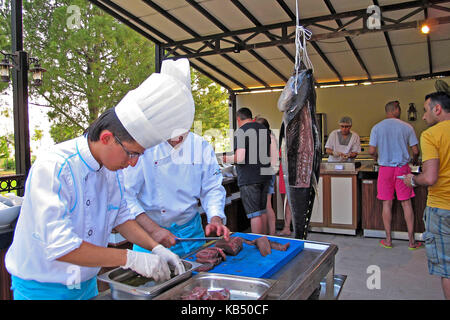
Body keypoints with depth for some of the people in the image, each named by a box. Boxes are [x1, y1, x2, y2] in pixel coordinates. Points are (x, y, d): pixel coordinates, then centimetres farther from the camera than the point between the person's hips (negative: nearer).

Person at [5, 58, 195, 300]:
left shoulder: (112, 168, -5)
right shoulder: (52, 168, -27)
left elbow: (120, 217, 6)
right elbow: (60, 246, -31)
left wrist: (155, 248, -8)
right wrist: (130, 258, -30)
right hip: (42, 288, -6)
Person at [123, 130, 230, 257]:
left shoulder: (202, 146, -3)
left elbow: (212, 189, 2)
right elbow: (125, 194, -16)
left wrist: (215, 219, -15)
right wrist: (153, 229, -23)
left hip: (191, 231, 4)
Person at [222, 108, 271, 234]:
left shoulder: (240, 132, -11)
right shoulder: (264, 129, 13)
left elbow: (240, 158, -20)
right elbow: (270, 153, 21)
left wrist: (227, 159, -3)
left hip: (248, 178, -8)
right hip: (264, 176, 8)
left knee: (254, 214, -3)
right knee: (262, 211, 16)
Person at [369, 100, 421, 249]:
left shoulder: (377, 128, 0)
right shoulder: (407, 127, -1)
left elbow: (371, 151, -4)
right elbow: (415, 151, 1)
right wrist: (415, 159, 23)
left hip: (385, 168, 0)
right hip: (402, 168, 0)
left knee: (387, 203, 6)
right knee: (406, 203, 7)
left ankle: (388, 240, 12)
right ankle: (412, 240, 13)